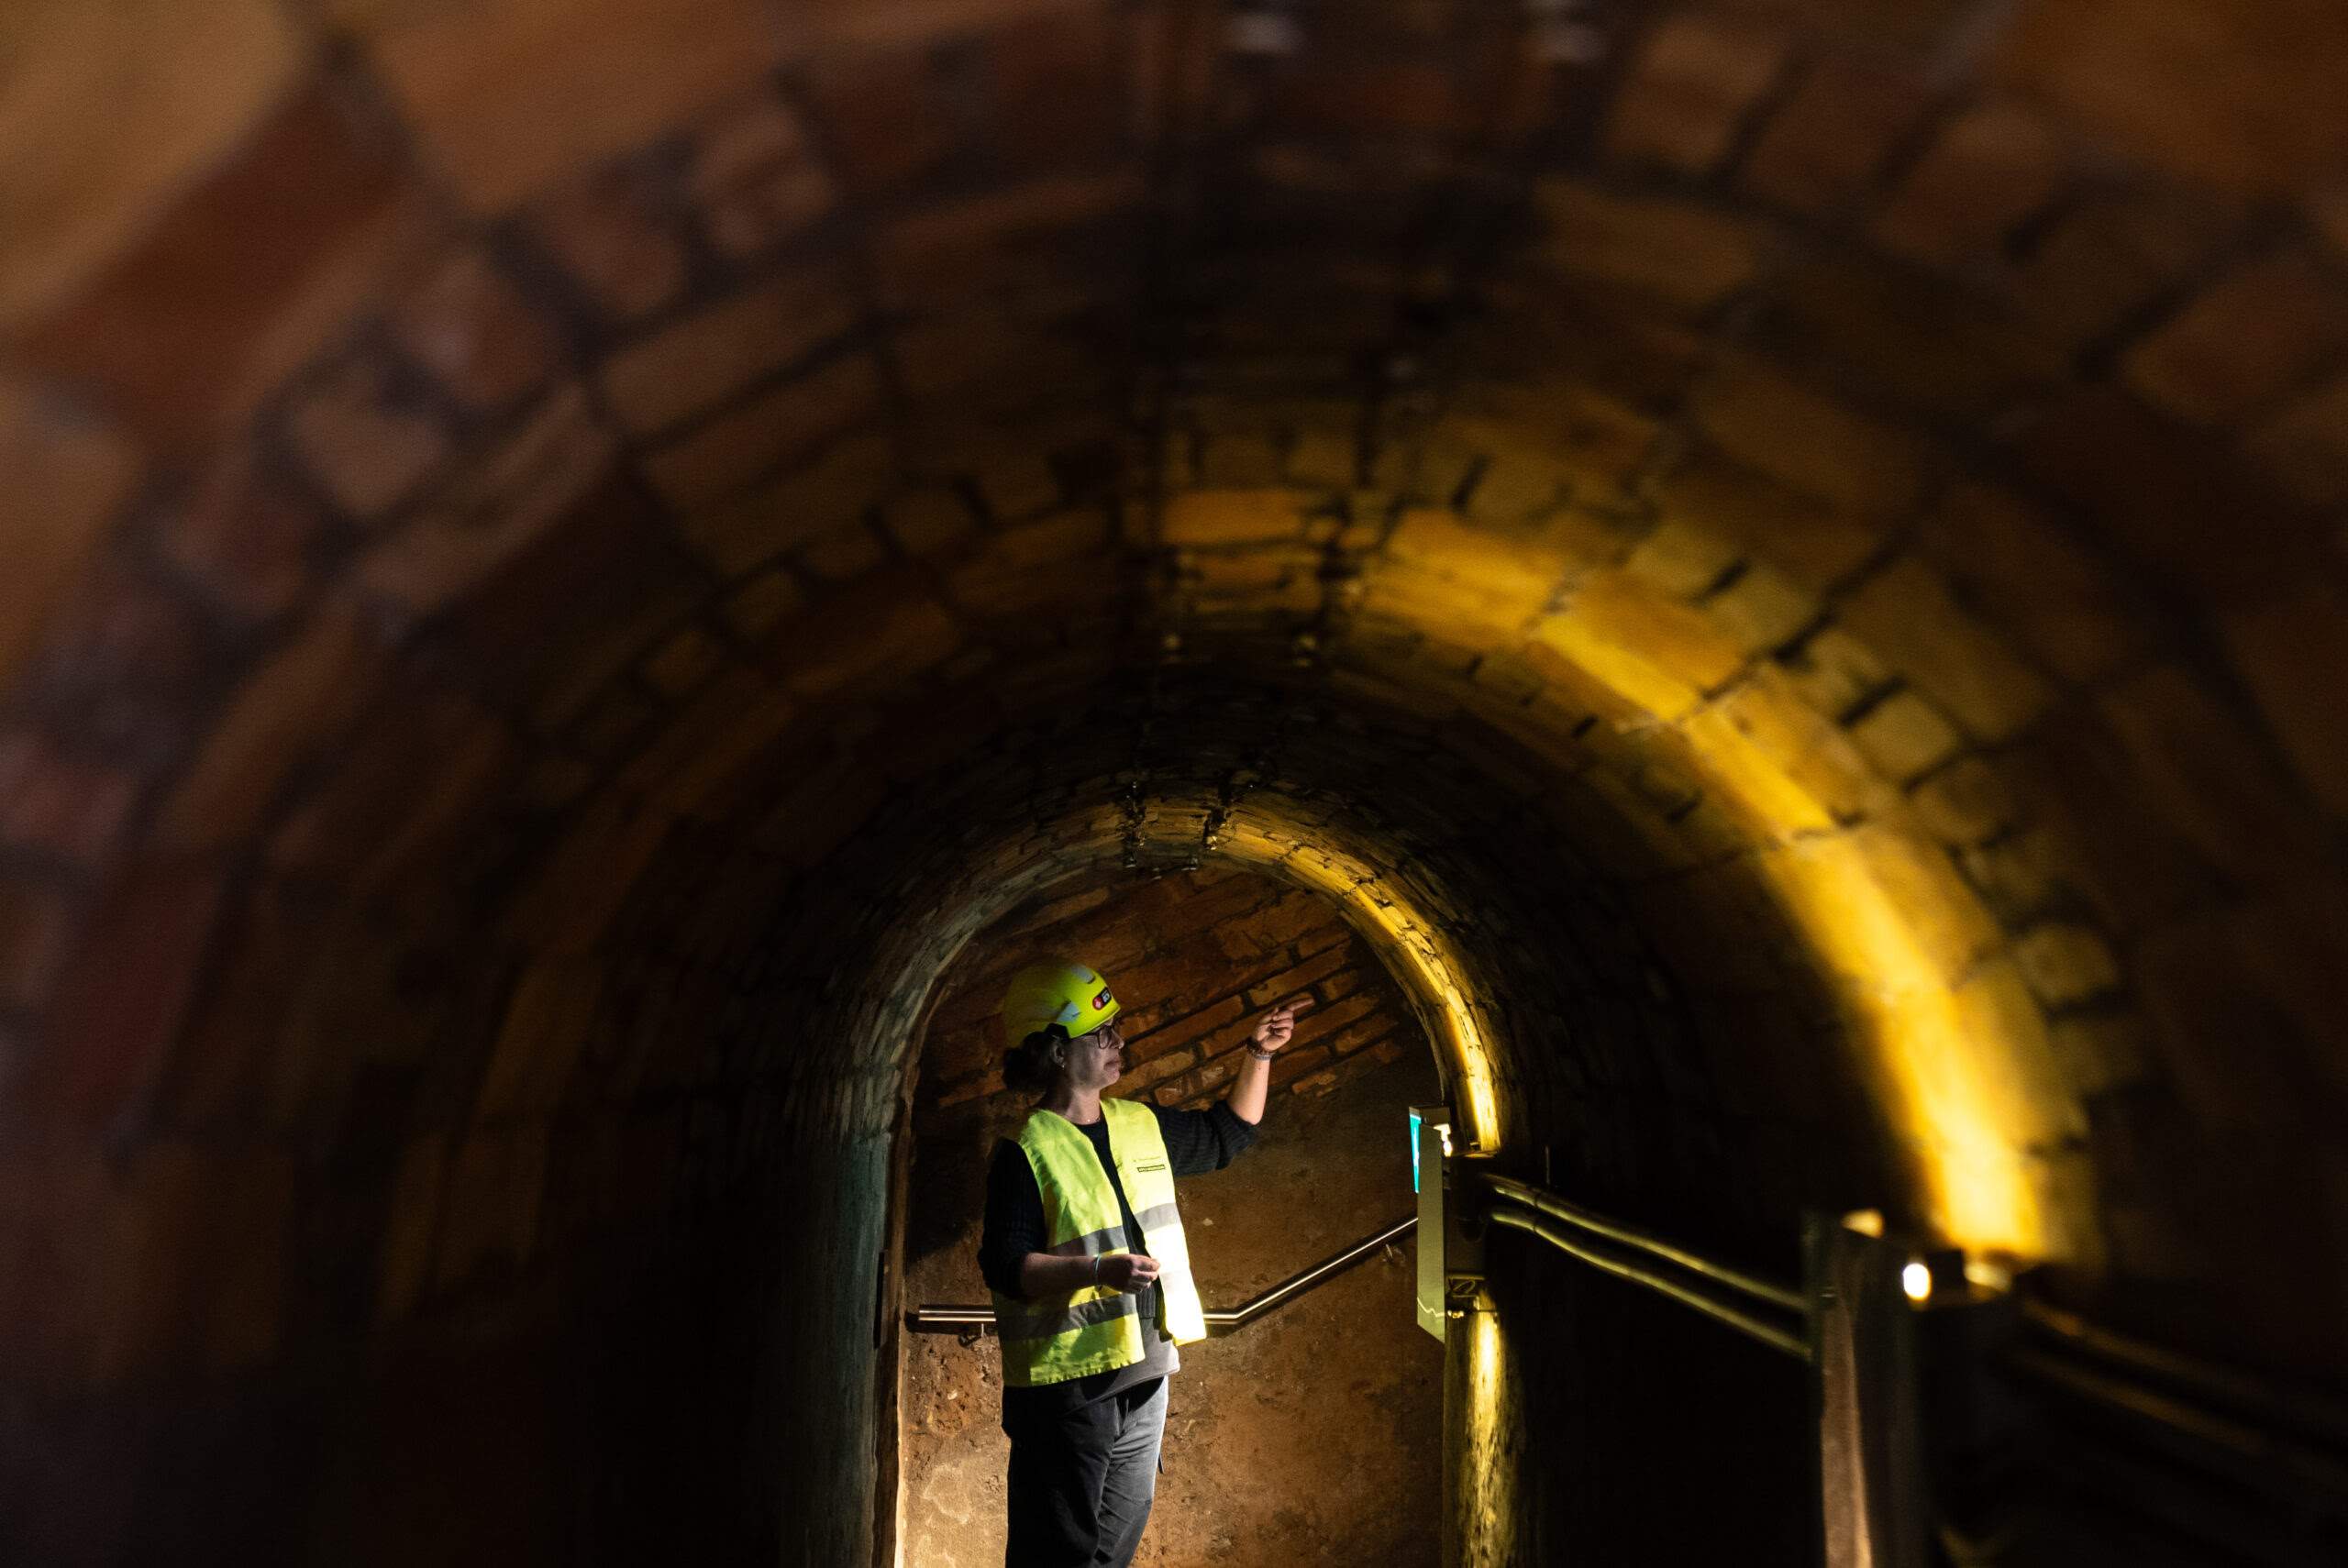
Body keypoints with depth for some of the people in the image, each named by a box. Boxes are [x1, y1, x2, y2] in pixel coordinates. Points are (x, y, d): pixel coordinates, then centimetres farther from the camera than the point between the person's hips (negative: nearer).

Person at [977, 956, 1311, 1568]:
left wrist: (1259, 1054, 13)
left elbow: (1227, 1134, 24)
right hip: (1066, 1388, -7)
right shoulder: (1026, 1154, -13)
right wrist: (1101, 1271, -30)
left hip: (1144, 1380, 7)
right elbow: (1004, 1266, -19)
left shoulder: (1141, 1127, 10)